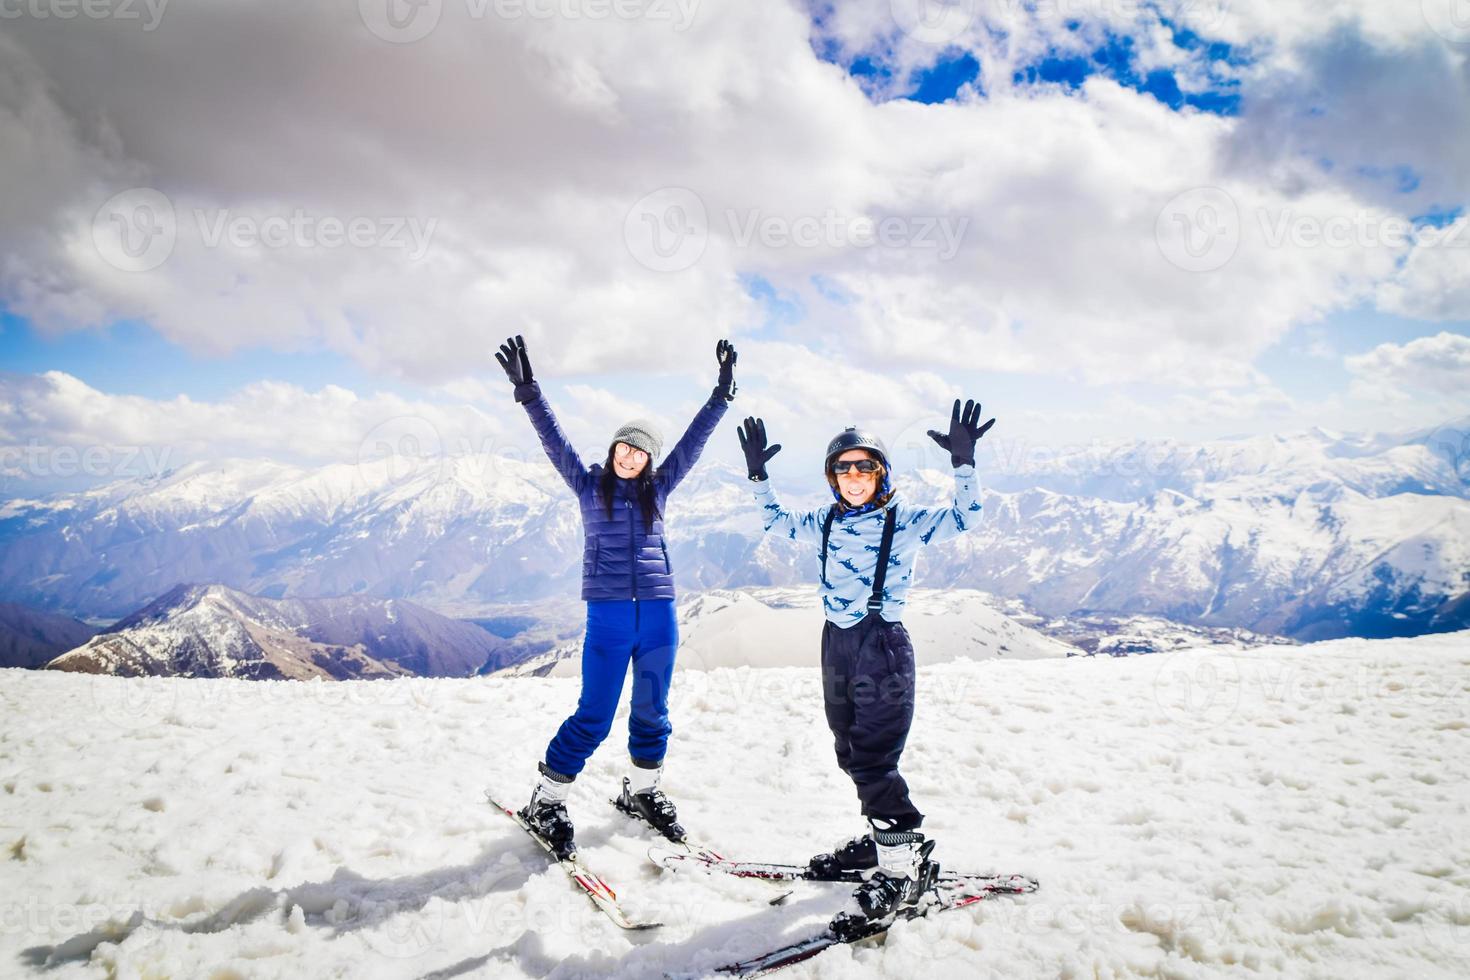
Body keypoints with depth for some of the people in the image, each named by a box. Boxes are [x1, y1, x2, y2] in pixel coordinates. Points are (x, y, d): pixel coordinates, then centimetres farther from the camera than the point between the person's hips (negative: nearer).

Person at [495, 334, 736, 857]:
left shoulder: (657, 488, 12)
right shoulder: (588, 485, 7)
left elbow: (694, 439, 10)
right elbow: (554, 438, -2)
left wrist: (722, 392, 6)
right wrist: (528, 391, -12)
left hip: (658, 615, 3)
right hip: (608, 614, -3)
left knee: (652, 711, 12)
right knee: (593, 716, -3)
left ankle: (642, 791, 32)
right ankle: (545, 802, 12)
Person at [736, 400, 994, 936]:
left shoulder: (904, 523, -6)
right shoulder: (824, 524, 10)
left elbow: (963, 516, -16)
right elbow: (776, 519, 24)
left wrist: (964, 462, -28)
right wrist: (758, 473, 15)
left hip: (884, 645, -7)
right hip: (837, 644, 7)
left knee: (873, 759, -10)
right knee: (852, 754, 15)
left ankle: (901, 868, 1)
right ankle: (883, 837, 33)